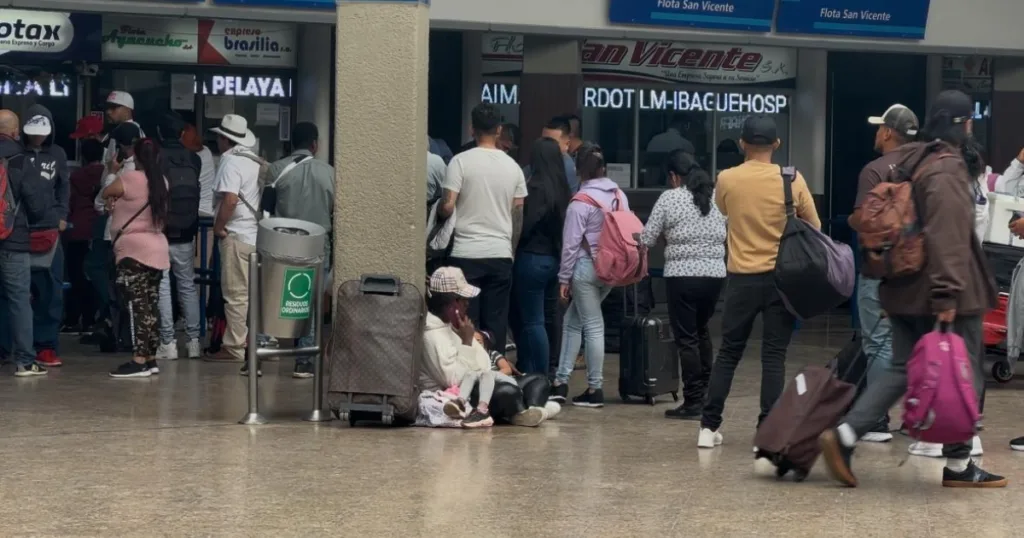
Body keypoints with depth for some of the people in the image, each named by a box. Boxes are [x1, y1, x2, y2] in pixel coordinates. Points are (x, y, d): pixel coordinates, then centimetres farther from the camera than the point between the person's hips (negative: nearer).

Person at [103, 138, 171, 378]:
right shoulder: (161, 181, 8)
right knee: (150, 305, 10)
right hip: (157, 249, 7)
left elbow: (105, 194, 4)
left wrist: (113, 172, 19)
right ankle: (150, 359, 12)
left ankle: (139, 361, -14)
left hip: (133, 249, -7)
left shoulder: (129, 178, -12)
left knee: (138, 305, -10)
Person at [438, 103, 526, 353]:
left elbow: (447, 206, -11)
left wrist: (437, 211, 11)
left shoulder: (461, 161, -6)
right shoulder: (513, 167, 6)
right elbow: (518, 214, 9)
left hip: (467, 254, -3)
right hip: (501, 255, 3)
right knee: (496, 325, 6)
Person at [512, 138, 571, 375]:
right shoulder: (562, 188, 5)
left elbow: (526, 225, -16)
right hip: (555, 258, 7)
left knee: (532, 322, 0)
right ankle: (530, 374, 22)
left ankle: (540, 379, 1)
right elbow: (565, 224, 7)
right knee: (542, 319, 16)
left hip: (532, 258, -7)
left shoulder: (535, 186, -15)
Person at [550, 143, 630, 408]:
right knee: (572, 320, 15)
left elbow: (571, 243, -10)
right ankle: (561, 381, 14)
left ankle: (594, 390, 6)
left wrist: (564, 278, -3)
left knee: (593, 326, 0)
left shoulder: (581, 202, -12)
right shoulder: (620, 196, 5)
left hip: (587, 267, -6)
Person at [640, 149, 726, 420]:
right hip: (715, 272, 5)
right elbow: (726, 235, 12)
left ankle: (693, 402, 0)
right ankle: (706, 391, 24)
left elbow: (647, 239, -1)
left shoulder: (669, 198, -5)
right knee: (702, 331, 23)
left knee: (687, 338, 0)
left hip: (683, 275, -5)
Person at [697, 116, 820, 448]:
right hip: (782, 277, -1)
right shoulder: (793, 180, -7)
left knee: (728, 352, 11)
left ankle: (709, 426, 11)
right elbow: (814, 229, 3)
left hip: (742, 278, 1)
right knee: (774, 356, 3)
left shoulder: (726, 180, -5)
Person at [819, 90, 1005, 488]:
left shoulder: (912, 161, 14)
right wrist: (947, 295, -27)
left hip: (906, 289, 9)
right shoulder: (947, 170, -16)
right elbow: (948, 236, -24)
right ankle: (958, 465, 10)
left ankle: (844, 435, -4)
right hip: (936, 294, -9)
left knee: (903, 371, 10)